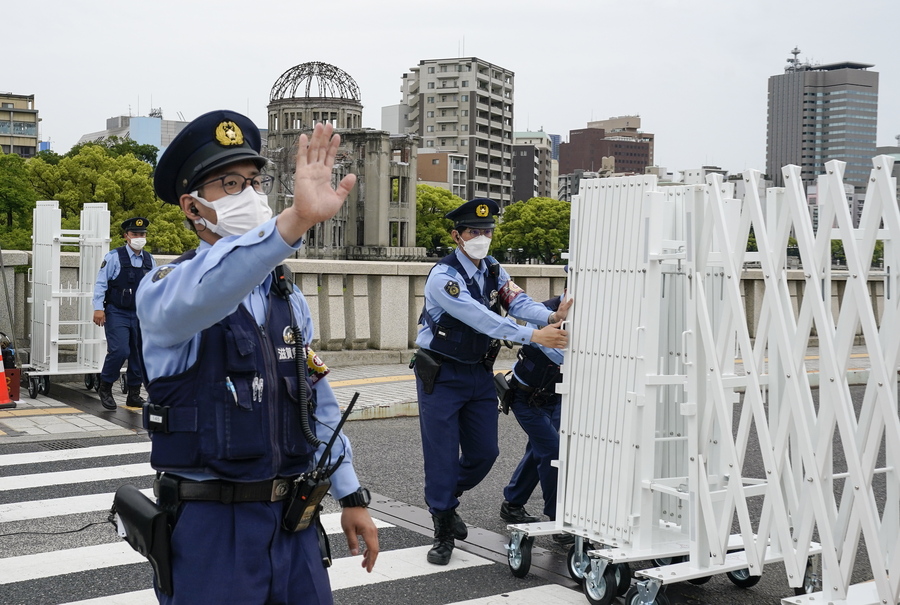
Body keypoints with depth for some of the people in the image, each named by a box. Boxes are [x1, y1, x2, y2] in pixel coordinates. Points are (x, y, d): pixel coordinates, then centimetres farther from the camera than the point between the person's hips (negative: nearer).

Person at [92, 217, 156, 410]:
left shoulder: (149, 260, 9)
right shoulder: (114, 257, -6)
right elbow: (101, 283, -6)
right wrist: (98, 308, -12)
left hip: (140, 315, 5)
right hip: (116, 313, -5)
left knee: (139, 354, 7)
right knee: (120, 350, -17)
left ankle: (134, 395, 19)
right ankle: (105, 387, 5)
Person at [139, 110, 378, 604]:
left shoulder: (288, 297, 9)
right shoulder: (163, 290, -10)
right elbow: (196, 296, -36)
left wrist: (352, 497, 11)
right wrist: (295, 220, -50)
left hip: (294, 524, 5)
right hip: (211, 526, -5)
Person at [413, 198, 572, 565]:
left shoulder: (494, 271, 3)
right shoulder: (443, 276, -20)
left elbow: (518, 302, -14)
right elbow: (479, 317, -32)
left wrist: (550, 317, -35)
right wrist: (533, 336, -38)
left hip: (480, 373, 7)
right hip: (441, 376, -7)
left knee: (485, 452, 10)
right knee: (442, 453, -2)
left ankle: (445, 502, 36)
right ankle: (443, 532, 13)